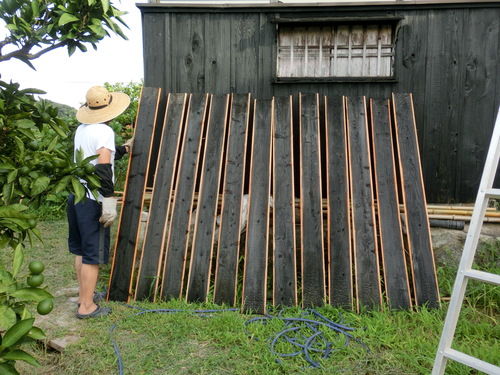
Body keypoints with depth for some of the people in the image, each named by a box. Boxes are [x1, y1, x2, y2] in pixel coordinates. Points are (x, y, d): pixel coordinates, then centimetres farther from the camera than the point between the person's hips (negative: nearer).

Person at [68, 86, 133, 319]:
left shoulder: (82, 129, 12)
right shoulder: (104, 131, -14)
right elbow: (103, 167, -25)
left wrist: (126, 148, 30)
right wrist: (109, 200, -26)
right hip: (93, 200, -9)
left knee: (80, 249, 18)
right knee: (93, 253, 1)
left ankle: (84, 295, 33)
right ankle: (87, 306, 10)